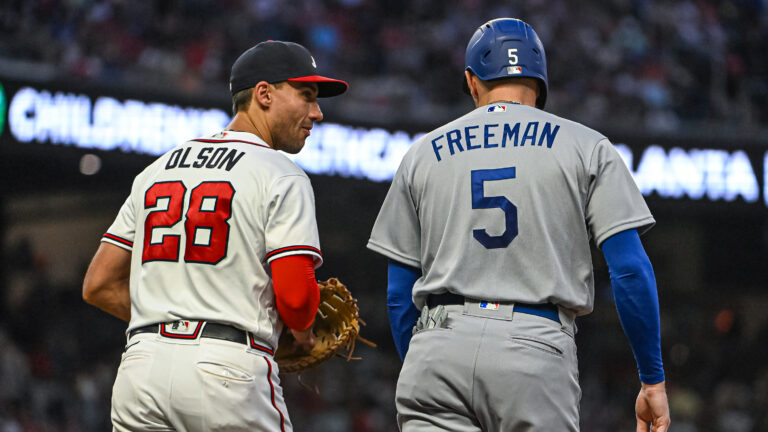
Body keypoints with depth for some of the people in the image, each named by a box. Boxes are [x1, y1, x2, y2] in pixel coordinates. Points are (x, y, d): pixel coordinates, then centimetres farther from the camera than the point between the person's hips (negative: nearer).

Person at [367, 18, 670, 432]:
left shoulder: (424, 153, 16)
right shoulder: (586, 148, 10)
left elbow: (400, 292, 15)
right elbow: (630, 270, 0)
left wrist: (421, 377, 26)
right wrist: (653, 381, 4)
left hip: (437, 350, 2)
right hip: (538, 351, -2)